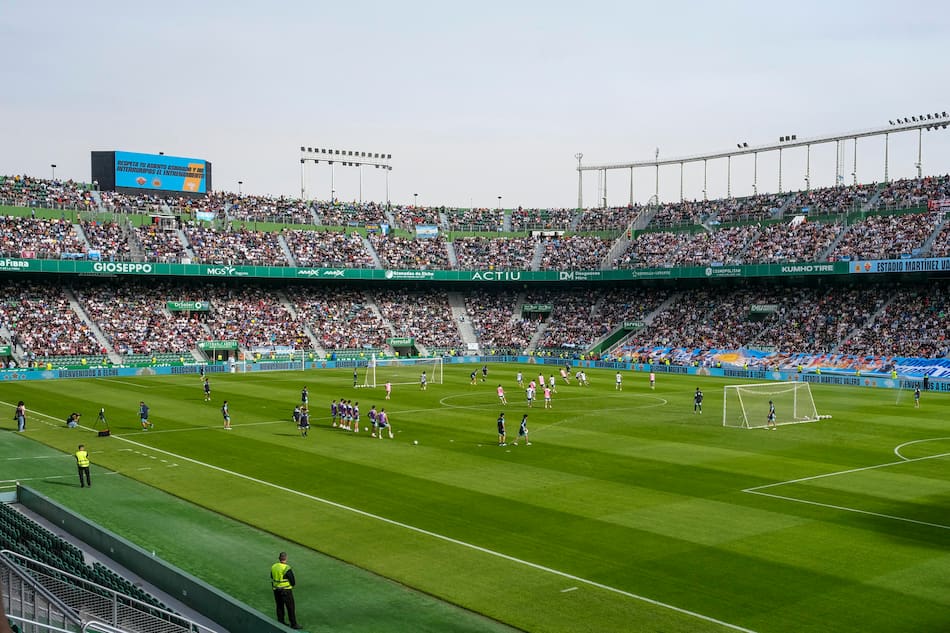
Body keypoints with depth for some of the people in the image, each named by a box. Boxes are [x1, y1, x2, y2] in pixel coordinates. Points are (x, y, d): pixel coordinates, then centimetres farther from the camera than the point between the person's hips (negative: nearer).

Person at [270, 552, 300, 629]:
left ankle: (280, 622, 25)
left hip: (276, 590, 6)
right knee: (291, 607, 4)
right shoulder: (287, 568, -20)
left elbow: (272, 579, 10)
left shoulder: (273, 567, -1)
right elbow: (293, 581, -13)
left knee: (279, 606, 17)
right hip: (286, 590, -6)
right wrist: (292, 585, 8)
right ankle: (293, 624, 9)